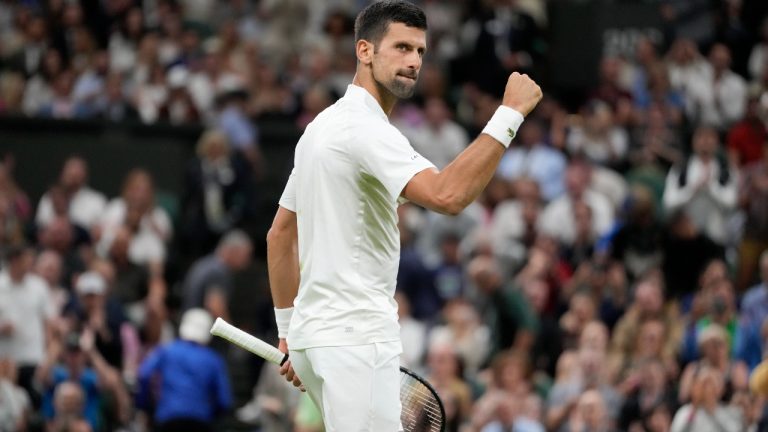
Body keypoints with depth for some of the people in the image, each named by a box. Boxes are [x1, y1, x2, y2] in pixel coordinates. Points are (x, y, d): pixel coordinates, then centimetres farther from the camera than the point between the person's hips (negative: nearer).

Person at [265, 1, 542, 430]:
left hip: (316, 331, 10)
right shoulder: (365, 128, -15)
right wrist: (510, 114, -26)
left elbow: (280, 235, 22)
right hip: (355, 339, -10)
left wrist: (289, 329, 24)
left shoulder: (323, 127, 16)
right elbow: (446, 195, -31)